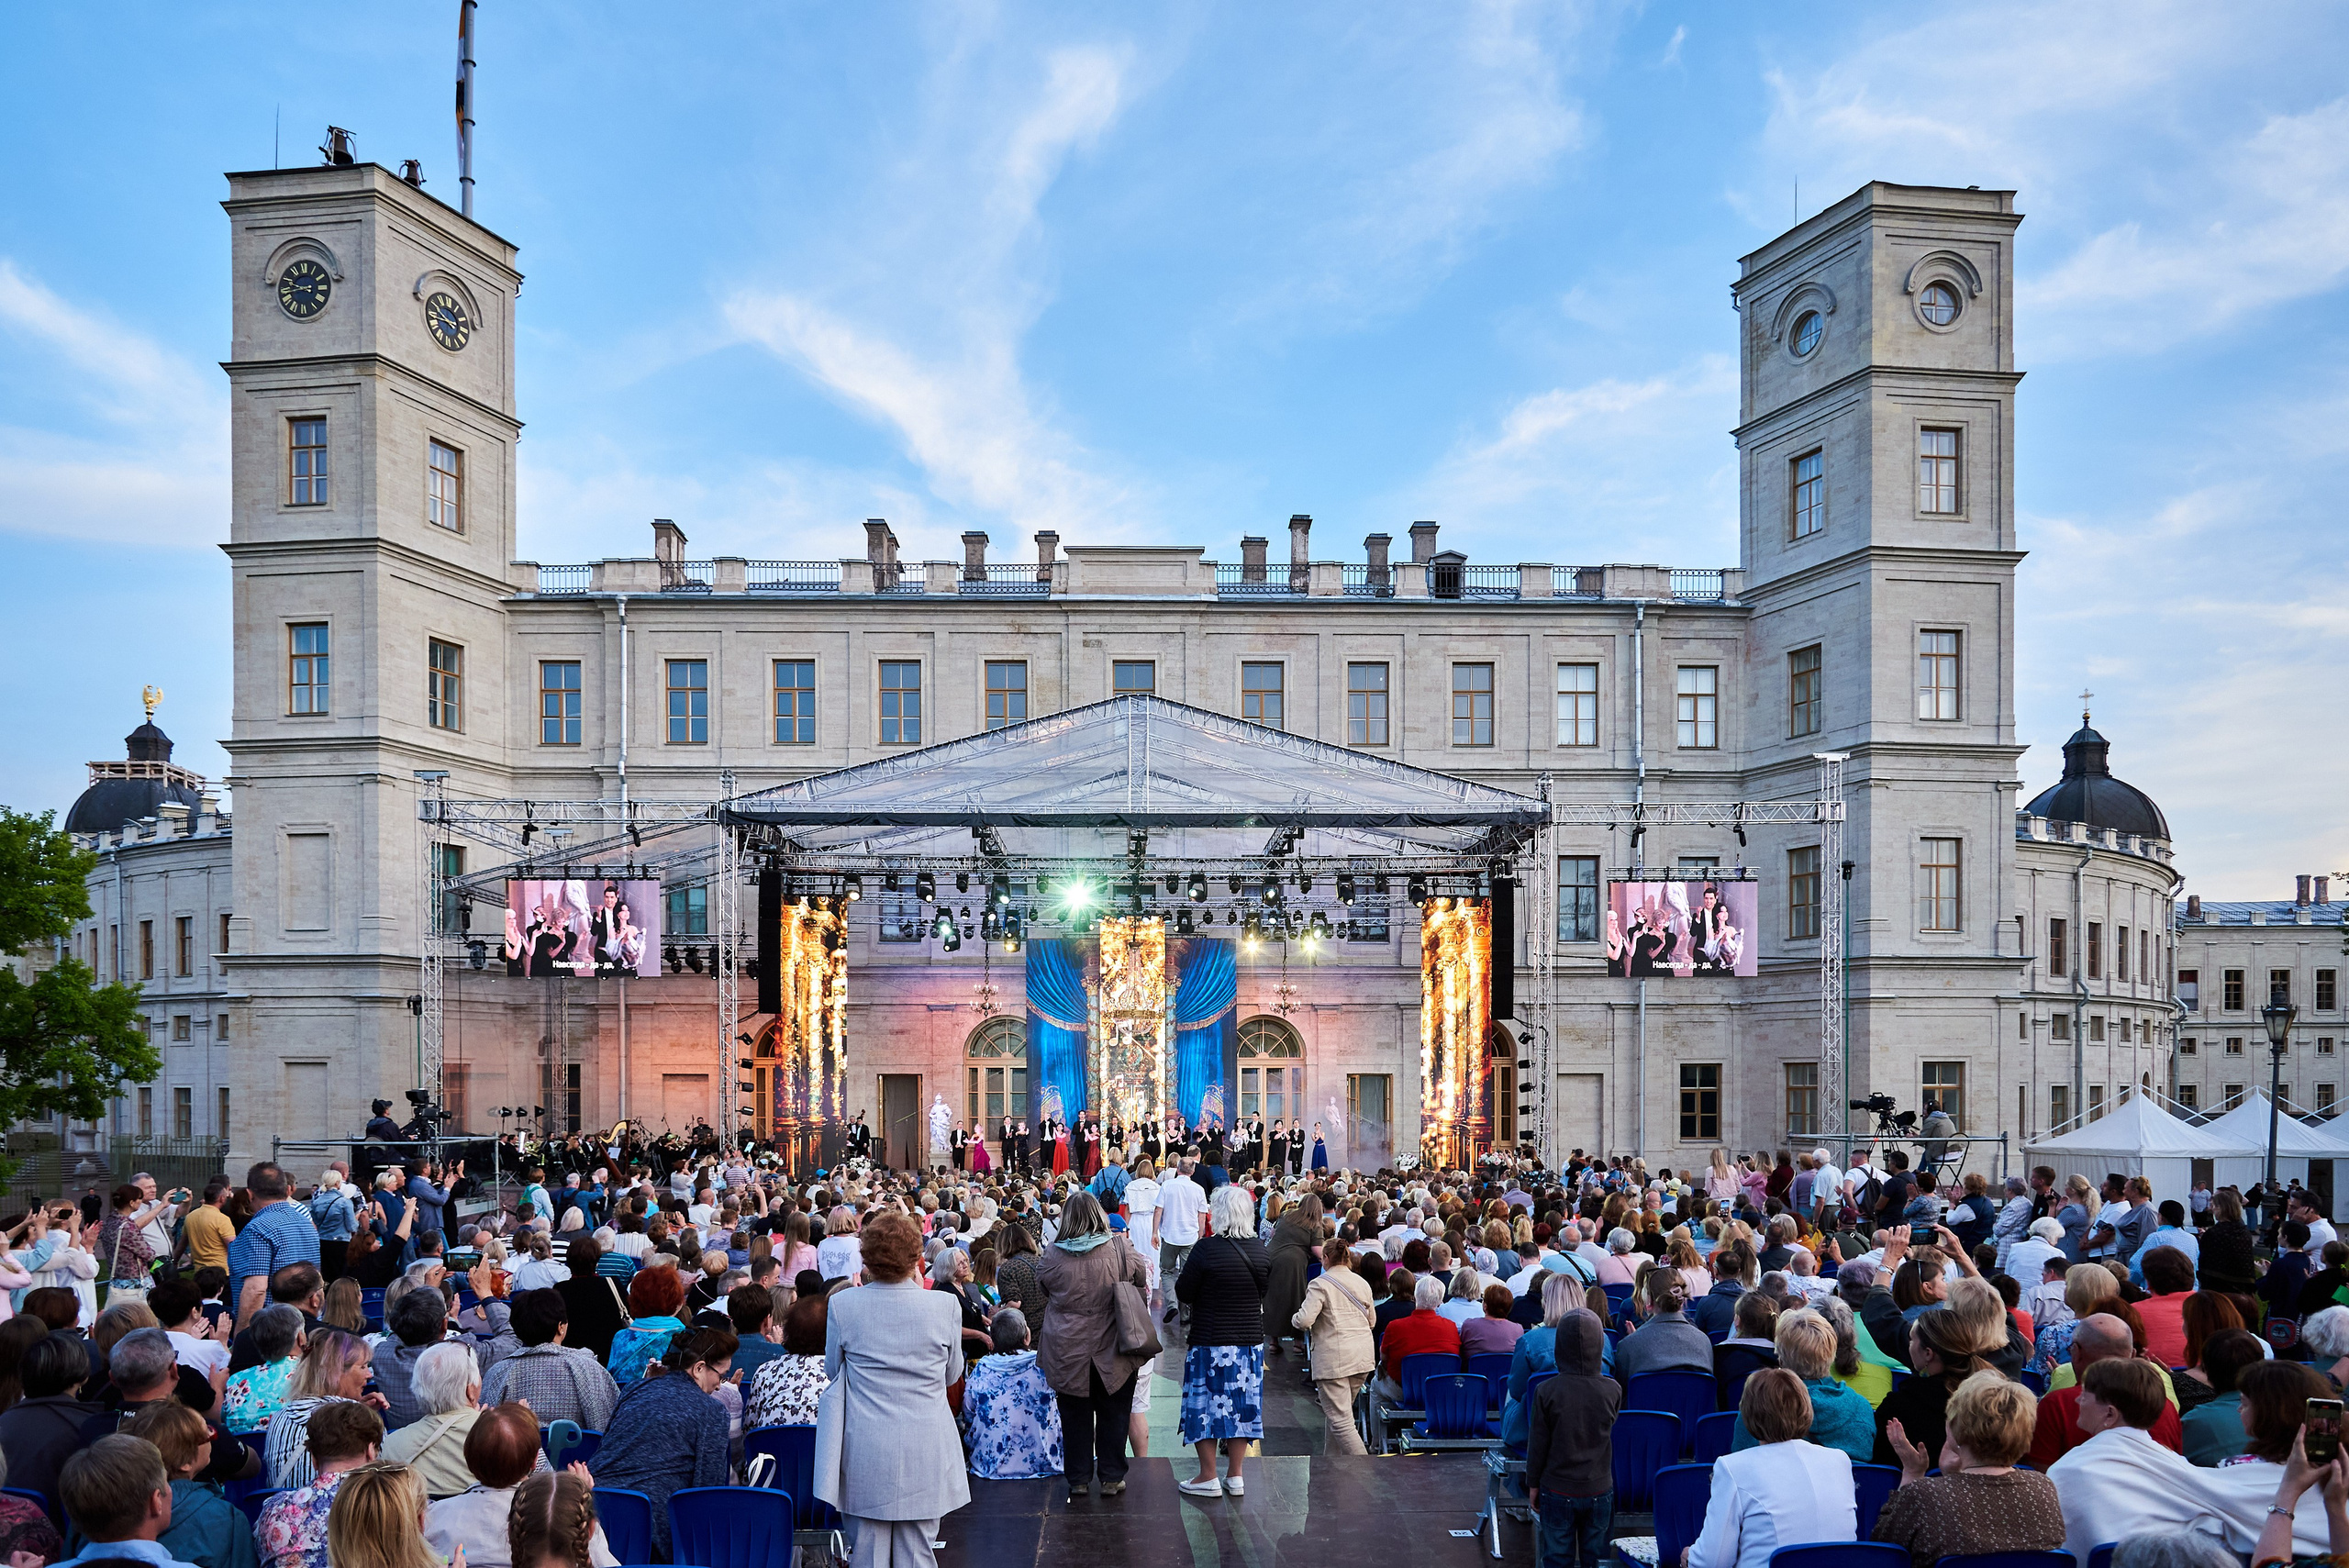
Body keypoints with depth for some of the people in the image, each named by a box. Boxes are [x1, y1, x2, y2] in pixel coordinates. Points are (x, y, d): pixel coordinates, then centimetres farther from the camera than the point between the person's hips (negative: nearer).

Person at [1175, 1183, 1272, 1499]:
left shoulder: (1206, 1250, -18)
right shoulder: (1261, 1251, -1)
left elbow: (1183, 1293, -11)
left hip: (1211, 1340, -5)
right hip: (1251, 1339, 5)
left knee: (1205, 1405, 6)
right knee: (1242, 1403, 12)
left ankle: (1208, 1478, 10)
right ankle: (1235, 1477, 18)